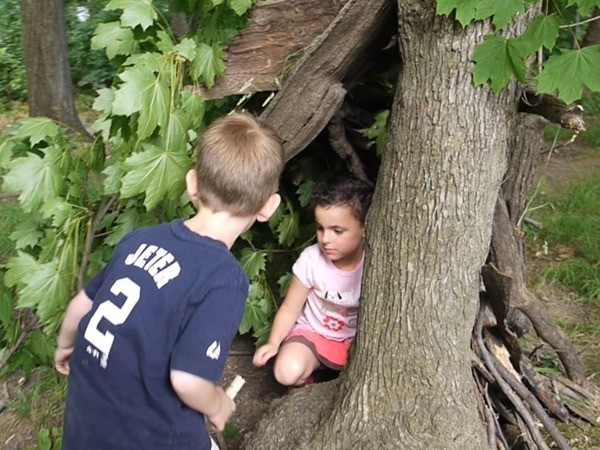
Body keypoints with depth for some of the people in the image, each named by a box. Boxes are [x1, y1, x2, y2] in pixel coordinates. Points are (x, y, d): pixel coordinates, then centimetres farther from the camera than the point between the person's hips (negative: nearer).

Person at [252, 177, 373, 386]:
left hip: (356, 338, 1)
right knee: (287, 371, -28)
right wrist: (273, 343, -22)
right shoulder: (311, 259, -18)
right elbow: (290, 308, -9)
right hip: (313, 332, 0)